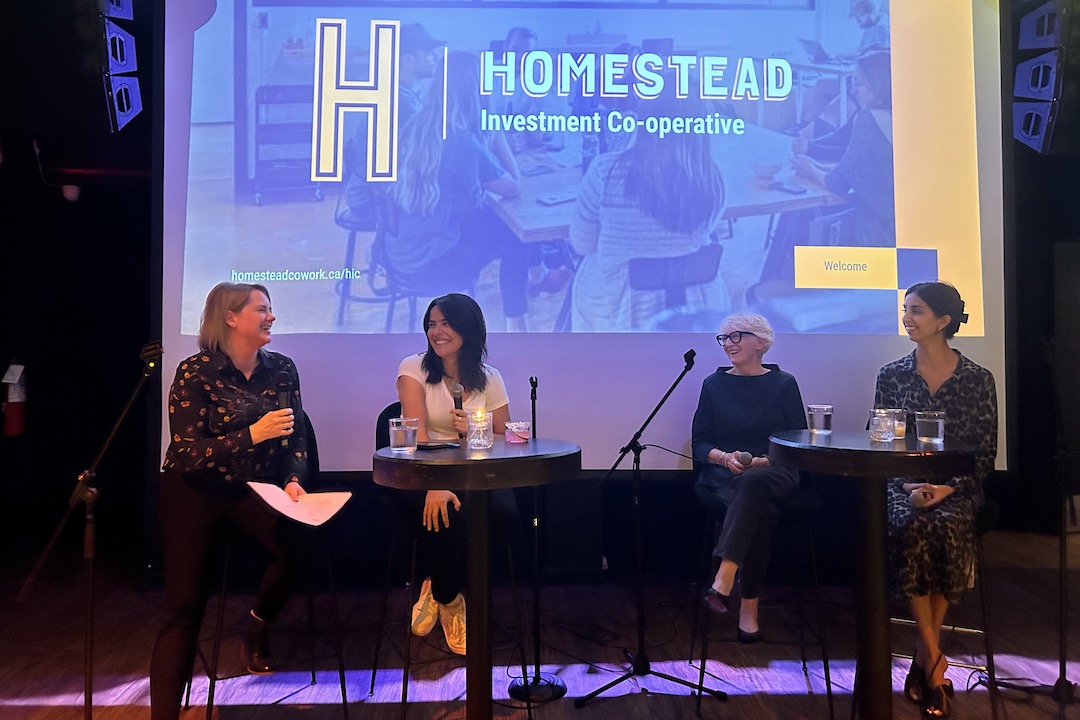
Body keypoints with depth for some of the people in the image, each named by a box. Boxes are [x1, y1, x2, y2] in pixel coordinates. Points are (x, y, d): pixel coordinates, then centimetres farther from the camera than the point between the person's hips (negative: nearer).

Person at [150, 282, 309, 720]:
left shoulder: (281, 369, -2)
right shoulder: (195, 372, -14)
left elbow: (297, 437, 3)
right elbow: (186, 452, -19)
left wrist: (293, 480, -15)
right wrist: (252, 435, -29)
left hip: (252, 487, 3)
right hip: (194, 492, -3)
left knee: (296, 543, -25)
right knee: (184, 609, -2)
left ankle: (255, 626, 5)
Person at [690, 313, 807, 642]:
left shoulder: (784, 383, 9)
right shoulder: (714, 384, 12)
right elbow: (700, 443, 9)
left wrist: (761, 461, -12)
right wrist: (726, 457, -12)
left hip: (775, 474, -1)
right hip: (723, 476, 1)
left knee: (753, 484, -38)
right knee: (760, 509, -34)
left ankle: (724, 579, -47)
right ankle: (748, 608, -35)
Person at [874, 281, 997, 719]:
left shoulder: (977, 379, 4)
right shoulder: (892, 375, 8)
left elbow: (986, 453, 3)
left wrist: (948, 488, -13)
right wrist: (906, 484, -8)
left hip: (957, 489, -1)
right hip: (903, 484, 1)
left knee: (946, 529, -32)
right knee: (912, 529, -31)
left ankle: (922, 660, -16)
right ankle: (935, 664, -19)